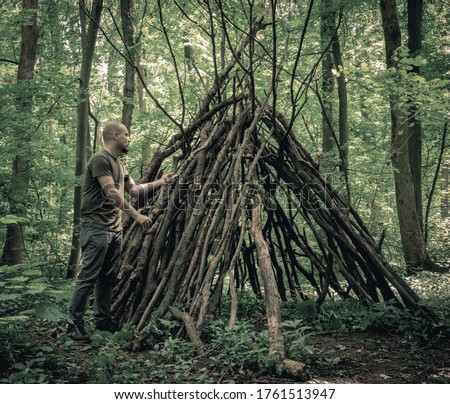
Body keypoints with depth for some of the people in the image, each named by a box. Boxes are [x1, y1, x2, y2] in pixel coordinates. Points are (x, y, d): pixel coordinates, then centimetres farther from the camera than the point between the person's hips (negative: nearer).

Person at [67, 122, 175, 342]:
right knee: (88, 277, -8)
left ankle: (102, 319, 20)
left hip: (115, 229, 9)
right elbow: (111, 193, -20)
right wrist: (136, 215, -23)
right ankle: (75, 324, -3)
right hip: (96, 228, -9)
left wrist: (162, 181, 24)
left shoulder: (119, 165, 20)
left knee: (108, 277, 11)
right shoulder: (100, 160, -11)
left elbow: (135, 190, 26)